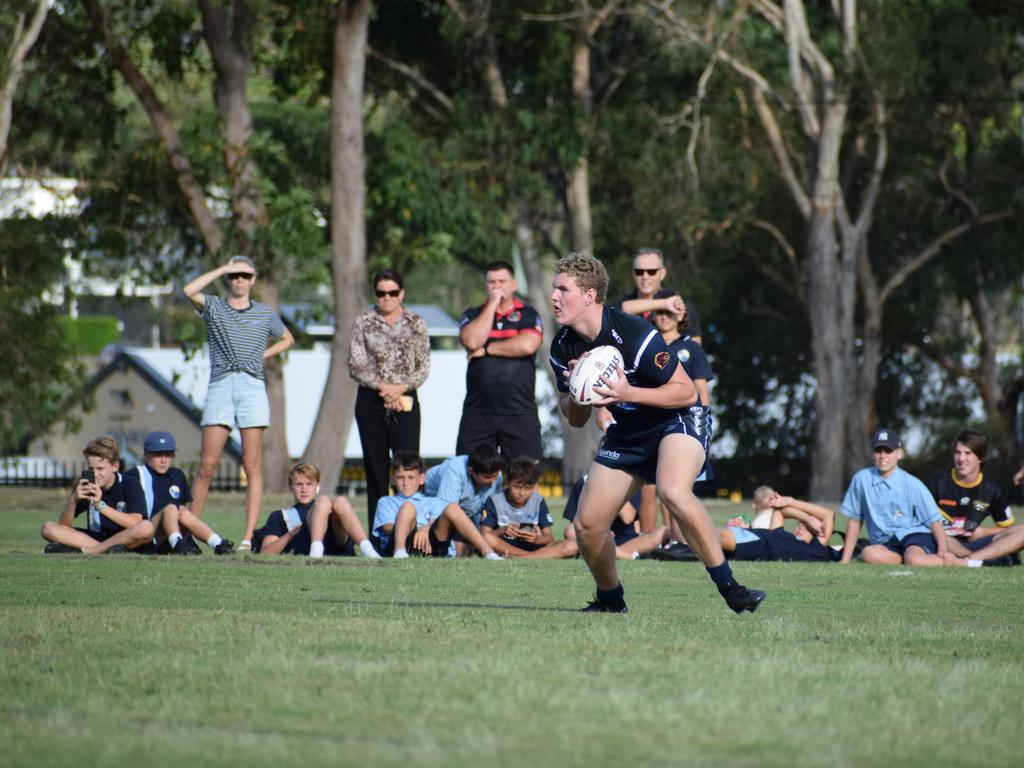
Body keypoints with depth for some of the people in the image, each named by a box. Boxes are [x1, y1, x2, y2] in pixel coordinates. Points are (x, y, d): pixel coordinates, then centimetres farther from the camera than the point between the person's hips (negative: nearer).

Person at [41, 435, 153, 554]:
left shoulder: (130, 485, -8)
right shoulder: (84, 486, 2)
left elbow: (135, 523, -23)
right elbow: (63, 525, -2)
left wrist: (100, 505, -29)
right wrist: (73, 501, -21)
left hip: (126, 541, -4)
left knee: (146, 528, -37)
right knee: (48, 528, -14)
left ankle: (86, 551, -31)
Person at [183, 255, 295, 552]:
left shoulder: (265, 313, 14)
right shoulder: (213, 307, 8)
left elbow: (287, 339, 30)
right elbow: (190, 290, -12)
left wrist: (263, 355, 13)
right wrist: (222, 269, -5)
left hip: (252, 387, 1)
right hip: (220, 386, -1)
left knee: (252, 467, -4)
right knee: (207, 466, -6)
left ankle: (248, 536, -5)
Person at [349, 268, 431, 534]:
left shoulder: (416, 324, 6)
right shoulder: (364, 323, 6)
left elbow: (423, 367, 2)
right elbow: (356, 365, -1)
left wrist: (401, 388, -13)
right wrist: (382, 387, -13)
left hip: (405, 402, -1)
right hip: (371, 401, 1)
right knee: (376, 469, 1)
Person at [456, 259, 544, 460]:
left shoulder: (528, 316, 6)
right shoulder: (473, 316, 12)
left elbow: (527, 345, -13)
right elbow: (472, 341, -9)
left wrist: (486, 349, -5)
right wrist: (492, 305, -6)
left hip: (520, 413, -2)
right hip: (478, 411, 2)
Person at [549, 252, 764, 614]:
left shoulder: (634, 335, -25)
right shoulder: (563, 347, -4)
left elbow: (686, 392, -20)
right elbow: (575, 420, 7)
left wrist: (628, 393, -31)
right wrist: (575, 396, -16)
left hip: (679, 420, -7)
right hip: (628, 432, 7)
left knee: (673, 492, -37)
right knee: (586, 525, -2)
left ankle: (729, 587, -29)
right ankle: (610, 598, 27)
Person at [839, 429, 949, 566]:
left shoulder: (912, 484, -2)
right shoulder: (861, 479, 5)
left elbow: (934, 520, -2)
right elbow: (855, 520, 13)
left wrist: (942, 549, -21)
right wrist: (845, 560, 10)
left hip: (916, 536, -2)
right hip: (884, 545, 2)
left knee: (914, 559, -38)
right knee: (868, 554, -35)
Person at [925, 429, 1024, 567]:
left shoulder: (991, 491, 9)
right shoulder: (937, 482, 2)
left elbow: (1008, 528, 17)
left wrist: (983, 532, -2)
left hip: (973, 544, 3)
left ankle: (967, 560, -36)